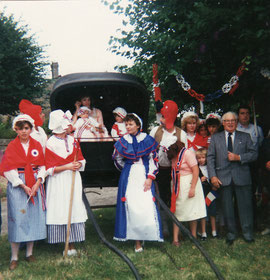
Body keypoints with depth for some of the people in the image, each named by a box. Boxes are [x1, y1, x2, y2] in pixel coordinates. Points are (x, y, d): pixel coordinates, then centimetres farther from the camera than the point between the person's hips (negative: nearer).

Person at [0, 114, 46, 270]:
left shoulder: (37, 145, 7)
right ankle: (14, 257, 5)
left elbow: (42, 166, 5)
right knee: (17, 218, -4)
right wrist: (23, 186, -13)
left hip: (35, 185, 3)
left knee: (34, 216, 5)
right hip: (17, 185, -3)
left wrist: (37, 183, -9)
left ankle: (30, 252, 18)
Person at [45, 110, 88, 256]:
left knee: (74, 209, 0)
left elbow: (81, 161, 14)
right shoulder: (50, 144, -5)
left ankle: (71, 245, 7)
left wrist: (78, 165, -8)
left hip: (73, 180, 4)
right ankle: (66, 245, 5)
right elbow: (49, 169, -7)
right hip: (57, 183, -4)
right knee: (59, 210, -4)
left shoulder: (73, 141, 10)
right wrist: (67, 167, -16)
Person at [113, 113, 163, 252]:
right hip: (128, 177, 1)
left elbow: (153, 160, 0)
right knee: (131, 207, -5)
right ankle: (137, 241, 1)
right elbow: (117, 159, 18)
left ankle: (146, 234, 9)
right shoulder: (123, 141, 4)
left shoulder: (147, 140, 1)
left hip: (145, 175, 0)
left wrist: (150, 178, -7)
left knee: (147, 206, -9)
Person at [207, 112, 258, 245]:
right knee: (227, 206, 6)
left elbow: (254, 154, 4)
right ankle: (231, 233, 18)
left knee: (245, 205, 2)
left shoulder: (245, 137, 10)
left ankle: (247, 233, 16)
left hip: (242, 177, 0)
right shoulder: (215, 138, 11)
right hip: (224, 177, 1)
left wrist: (239, 157, -12)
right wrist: (213, 176, -5)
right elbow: (210, 157, 5)